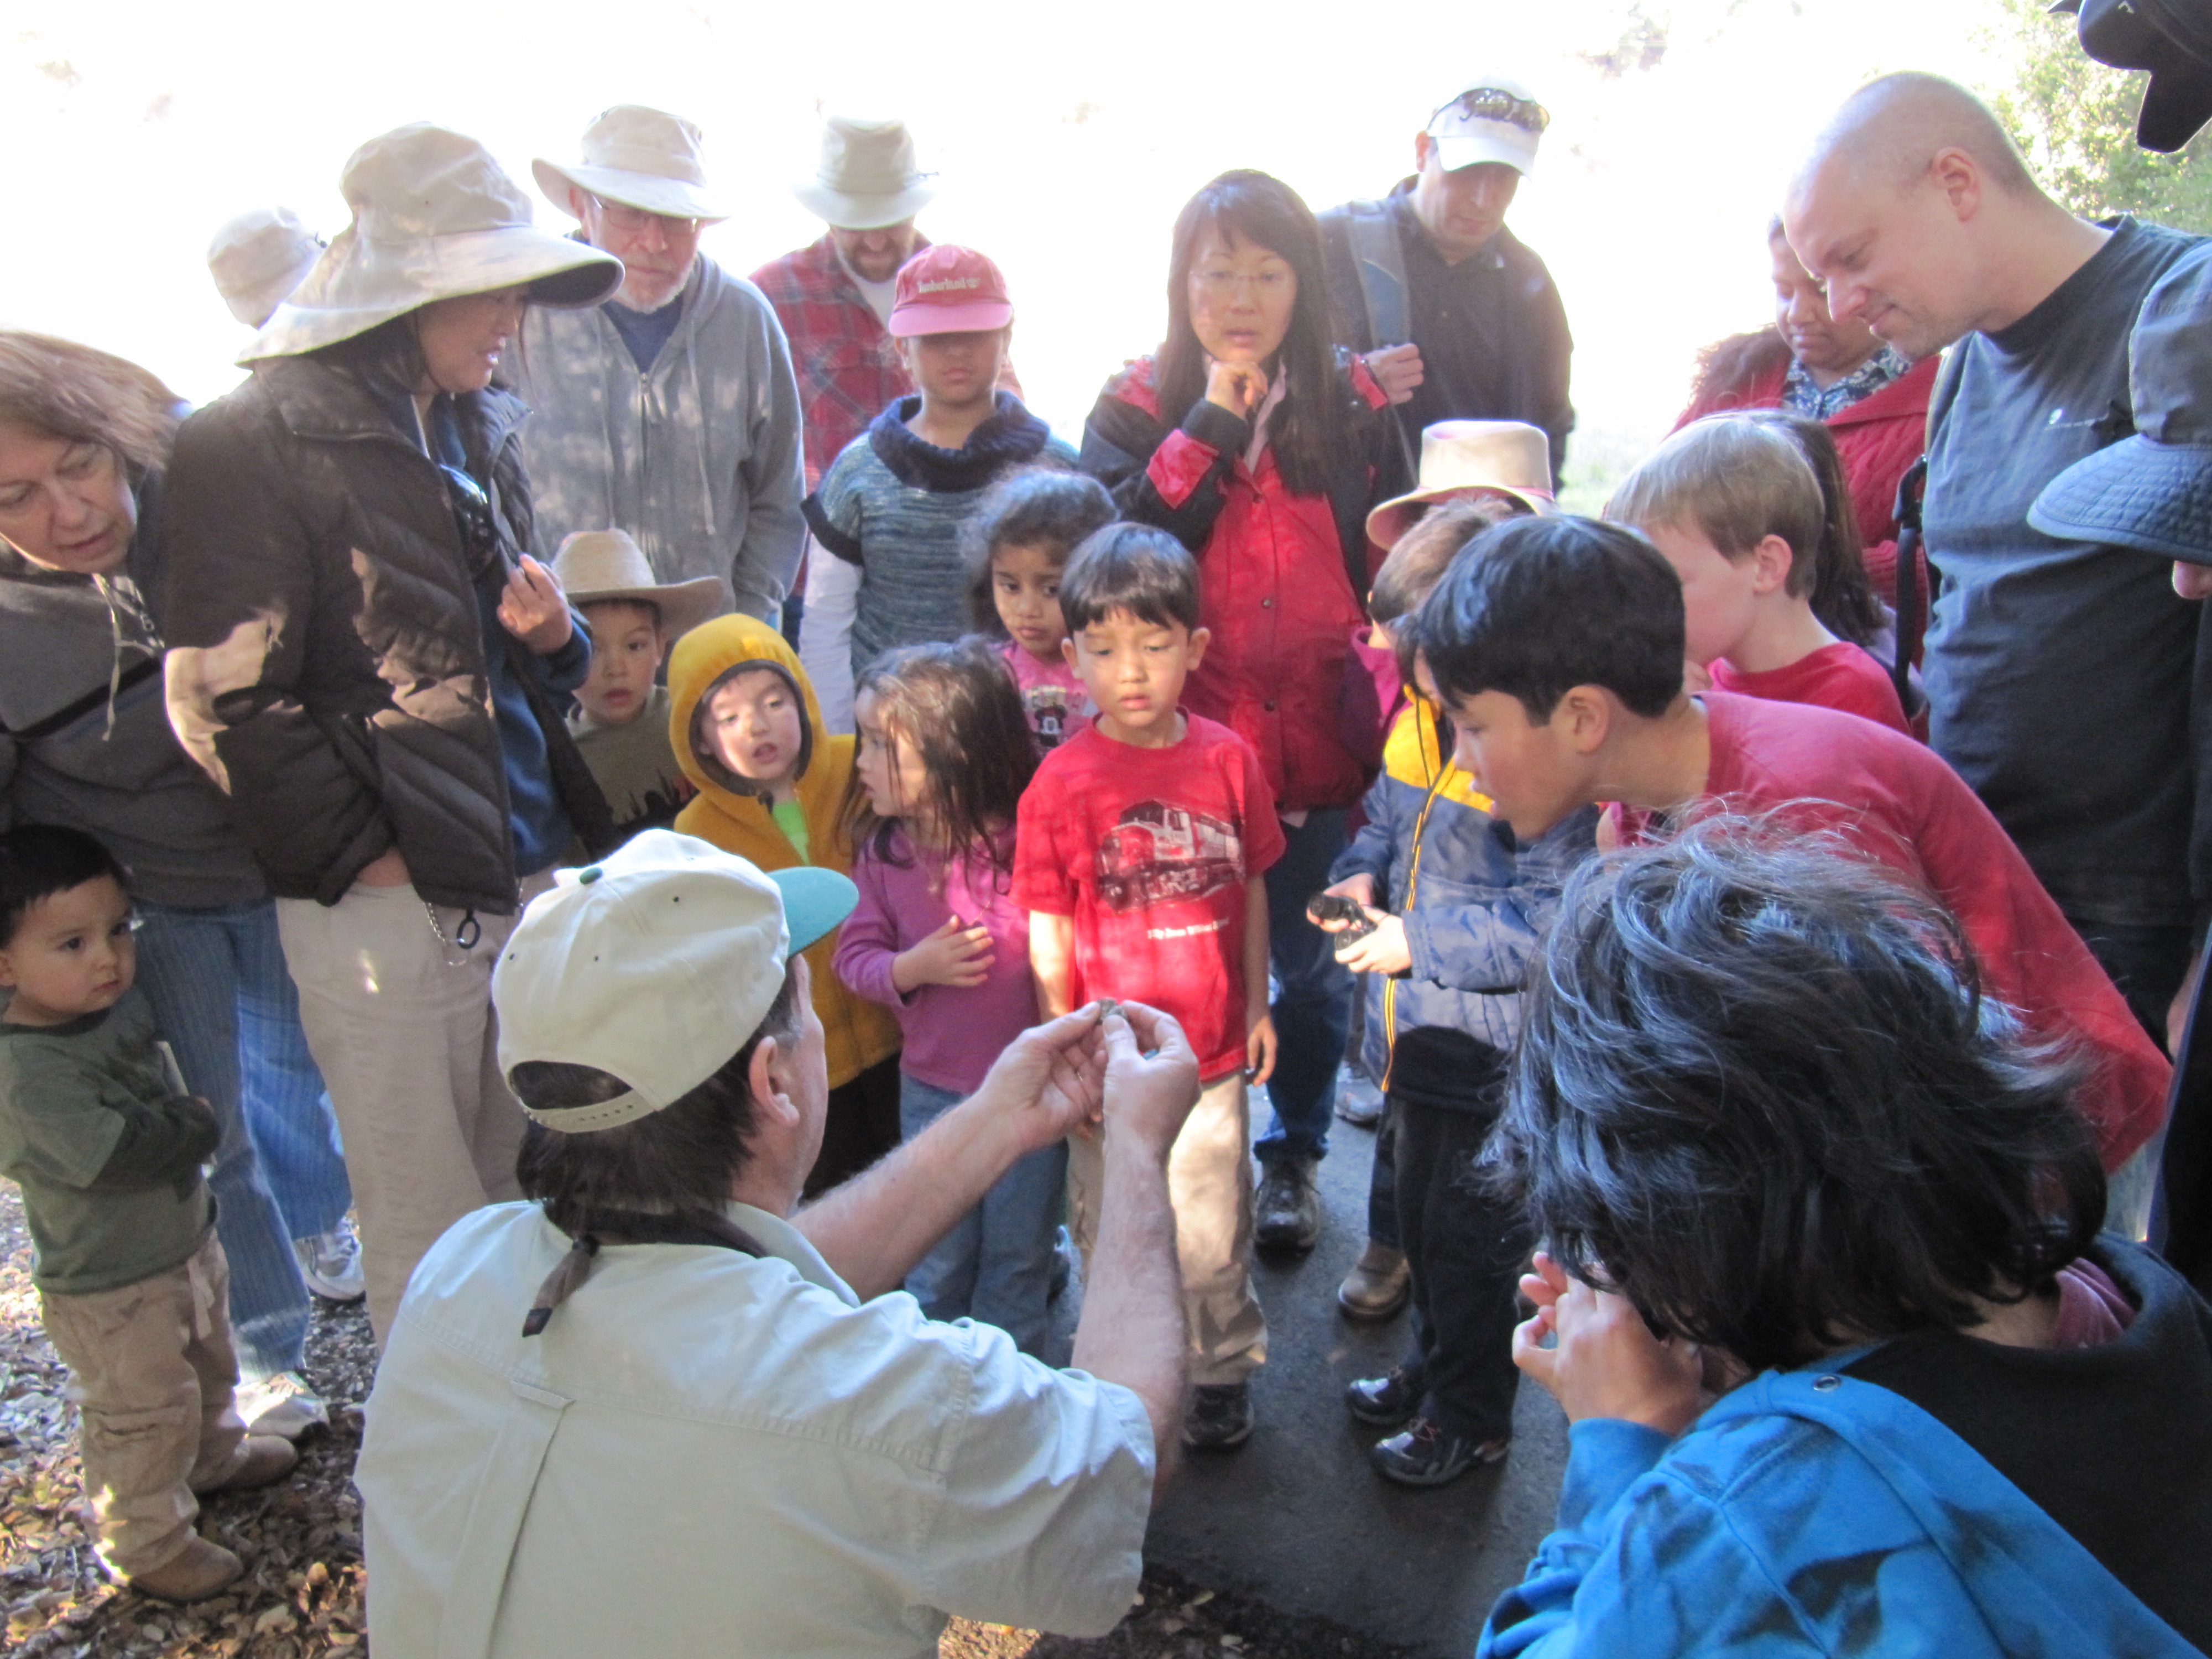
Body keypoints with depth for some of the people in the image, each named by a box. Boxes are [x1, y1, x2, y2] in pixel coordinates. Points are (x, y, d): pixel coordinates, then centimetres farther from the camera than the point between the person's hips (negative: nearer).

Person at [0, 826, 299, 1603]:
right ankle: (146, 1544, 32)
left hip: (187, 1241, 8)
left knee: (209, 1365, 29)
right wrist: (194, 1124, -19)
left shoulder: (120, 996, -7)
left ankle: (214, 1455, 55)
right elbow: (116, 1155, -35)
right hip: (108, 1289, -8)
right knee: (143, 1415, 10)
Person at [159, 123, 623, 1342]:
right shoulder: (258, 443, -9)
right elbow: (222, 704, -13)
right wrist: (370, 860, -11)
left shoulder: (474, 429, 15)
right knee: (429, 1239, 6)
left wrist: (550, 634, 2)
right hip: (387, 913, -6)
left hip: (524, 881, 7)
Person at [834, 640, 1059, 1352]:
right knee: (937, 1262, 19)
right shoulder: (883, 851, -5)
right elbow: (854, 954, -1)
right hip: (931, 1089, 3)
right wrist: (916, 966, -20)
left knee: (1016, 1259, 15)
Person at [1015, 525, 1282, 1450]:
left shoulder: (1227, 758, -5)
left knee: (1212, 1234, 17)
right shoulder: (1062, 782, -13)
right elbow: (1048, 930, -8)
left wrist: (1257, 1004, 9)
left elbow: (1251, 889, 6)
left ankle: (1222, 1372, 42)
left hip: (1212, 1048, 2)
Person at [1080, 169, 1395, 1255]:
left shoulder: (1354, 408, 3)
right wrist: (1213, 423, -15)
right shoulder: (1137, 408, 2)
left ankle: (1295, 1153, 38)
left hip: (1319, 749, 1)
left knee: (1313, 965, 14)